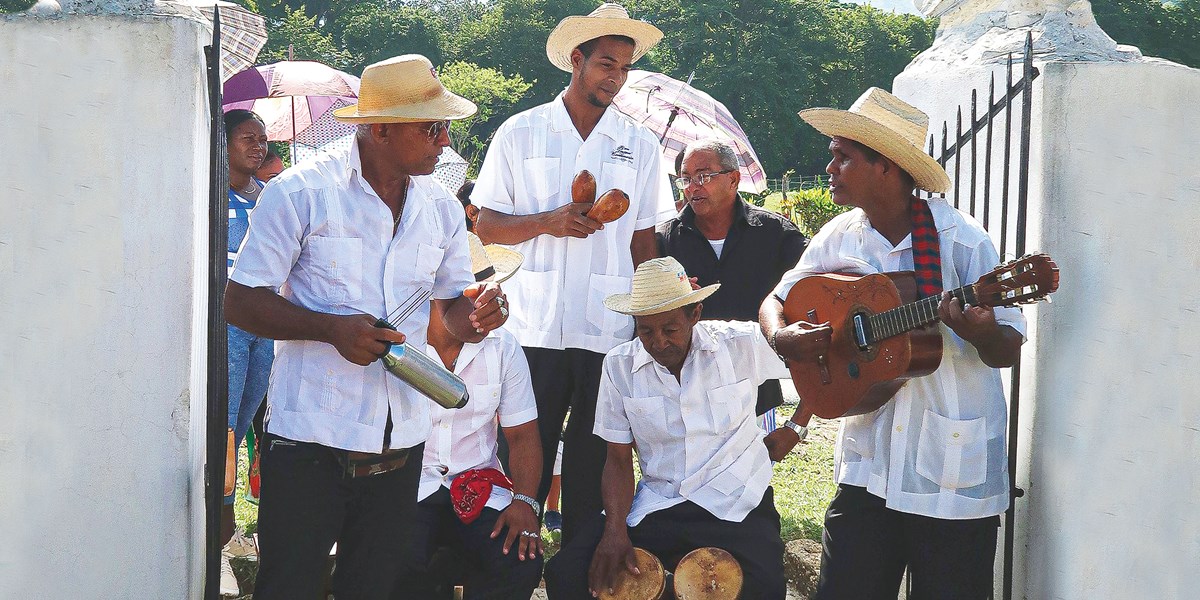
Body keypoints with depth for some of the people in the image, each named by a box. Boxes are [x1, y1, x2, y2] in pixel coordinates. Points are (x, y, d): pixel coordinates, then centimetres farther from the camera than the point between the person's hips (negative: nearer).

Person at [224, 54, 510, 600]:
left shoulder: (441, 208, 9)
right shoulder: (302, 192, -8)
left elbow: (451, 312, 16)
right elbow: (239, 303, -8)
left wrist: (475, 314, -10)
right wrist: (333, 328, -22)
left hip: (400, 444, 5)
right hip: (309, 438, -5)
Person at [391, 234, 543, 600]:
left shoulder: (502, 347, 5)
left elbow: (522, 435, 7)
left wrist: (524, 500, -10)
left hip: (479, 489, 3)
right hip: (407, 488, -3)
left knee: (521, 564, -24)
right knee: (400, 571, -32)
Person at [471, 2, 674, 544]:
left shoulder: (640, 145, 10)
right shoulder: (520, 133, 6)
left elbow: (644, 244, 13)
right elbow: (487, 227, 5)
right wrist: (549, 221, -12)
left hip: (611, 334, 1)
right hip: (536, 329, -1)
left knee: (591, 469, 5)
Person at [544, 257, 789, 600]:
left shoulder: (744, 345, -6)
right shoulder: (620, 366, 0)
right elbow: (619, 459, 4)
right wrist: (615, 529, -11)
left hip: (737, 506, -3)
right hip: (656, 505, 3)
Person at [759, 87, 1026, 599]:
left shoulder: (959, 240, -11)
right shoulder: (838, 239, 4)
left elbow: (1009, 351, -9)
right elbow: (777, 301, 15)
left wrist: (984, 333, -32)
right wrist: (781, 336, -8)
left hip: (953, 474, -4)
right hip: (869, 465, 4)